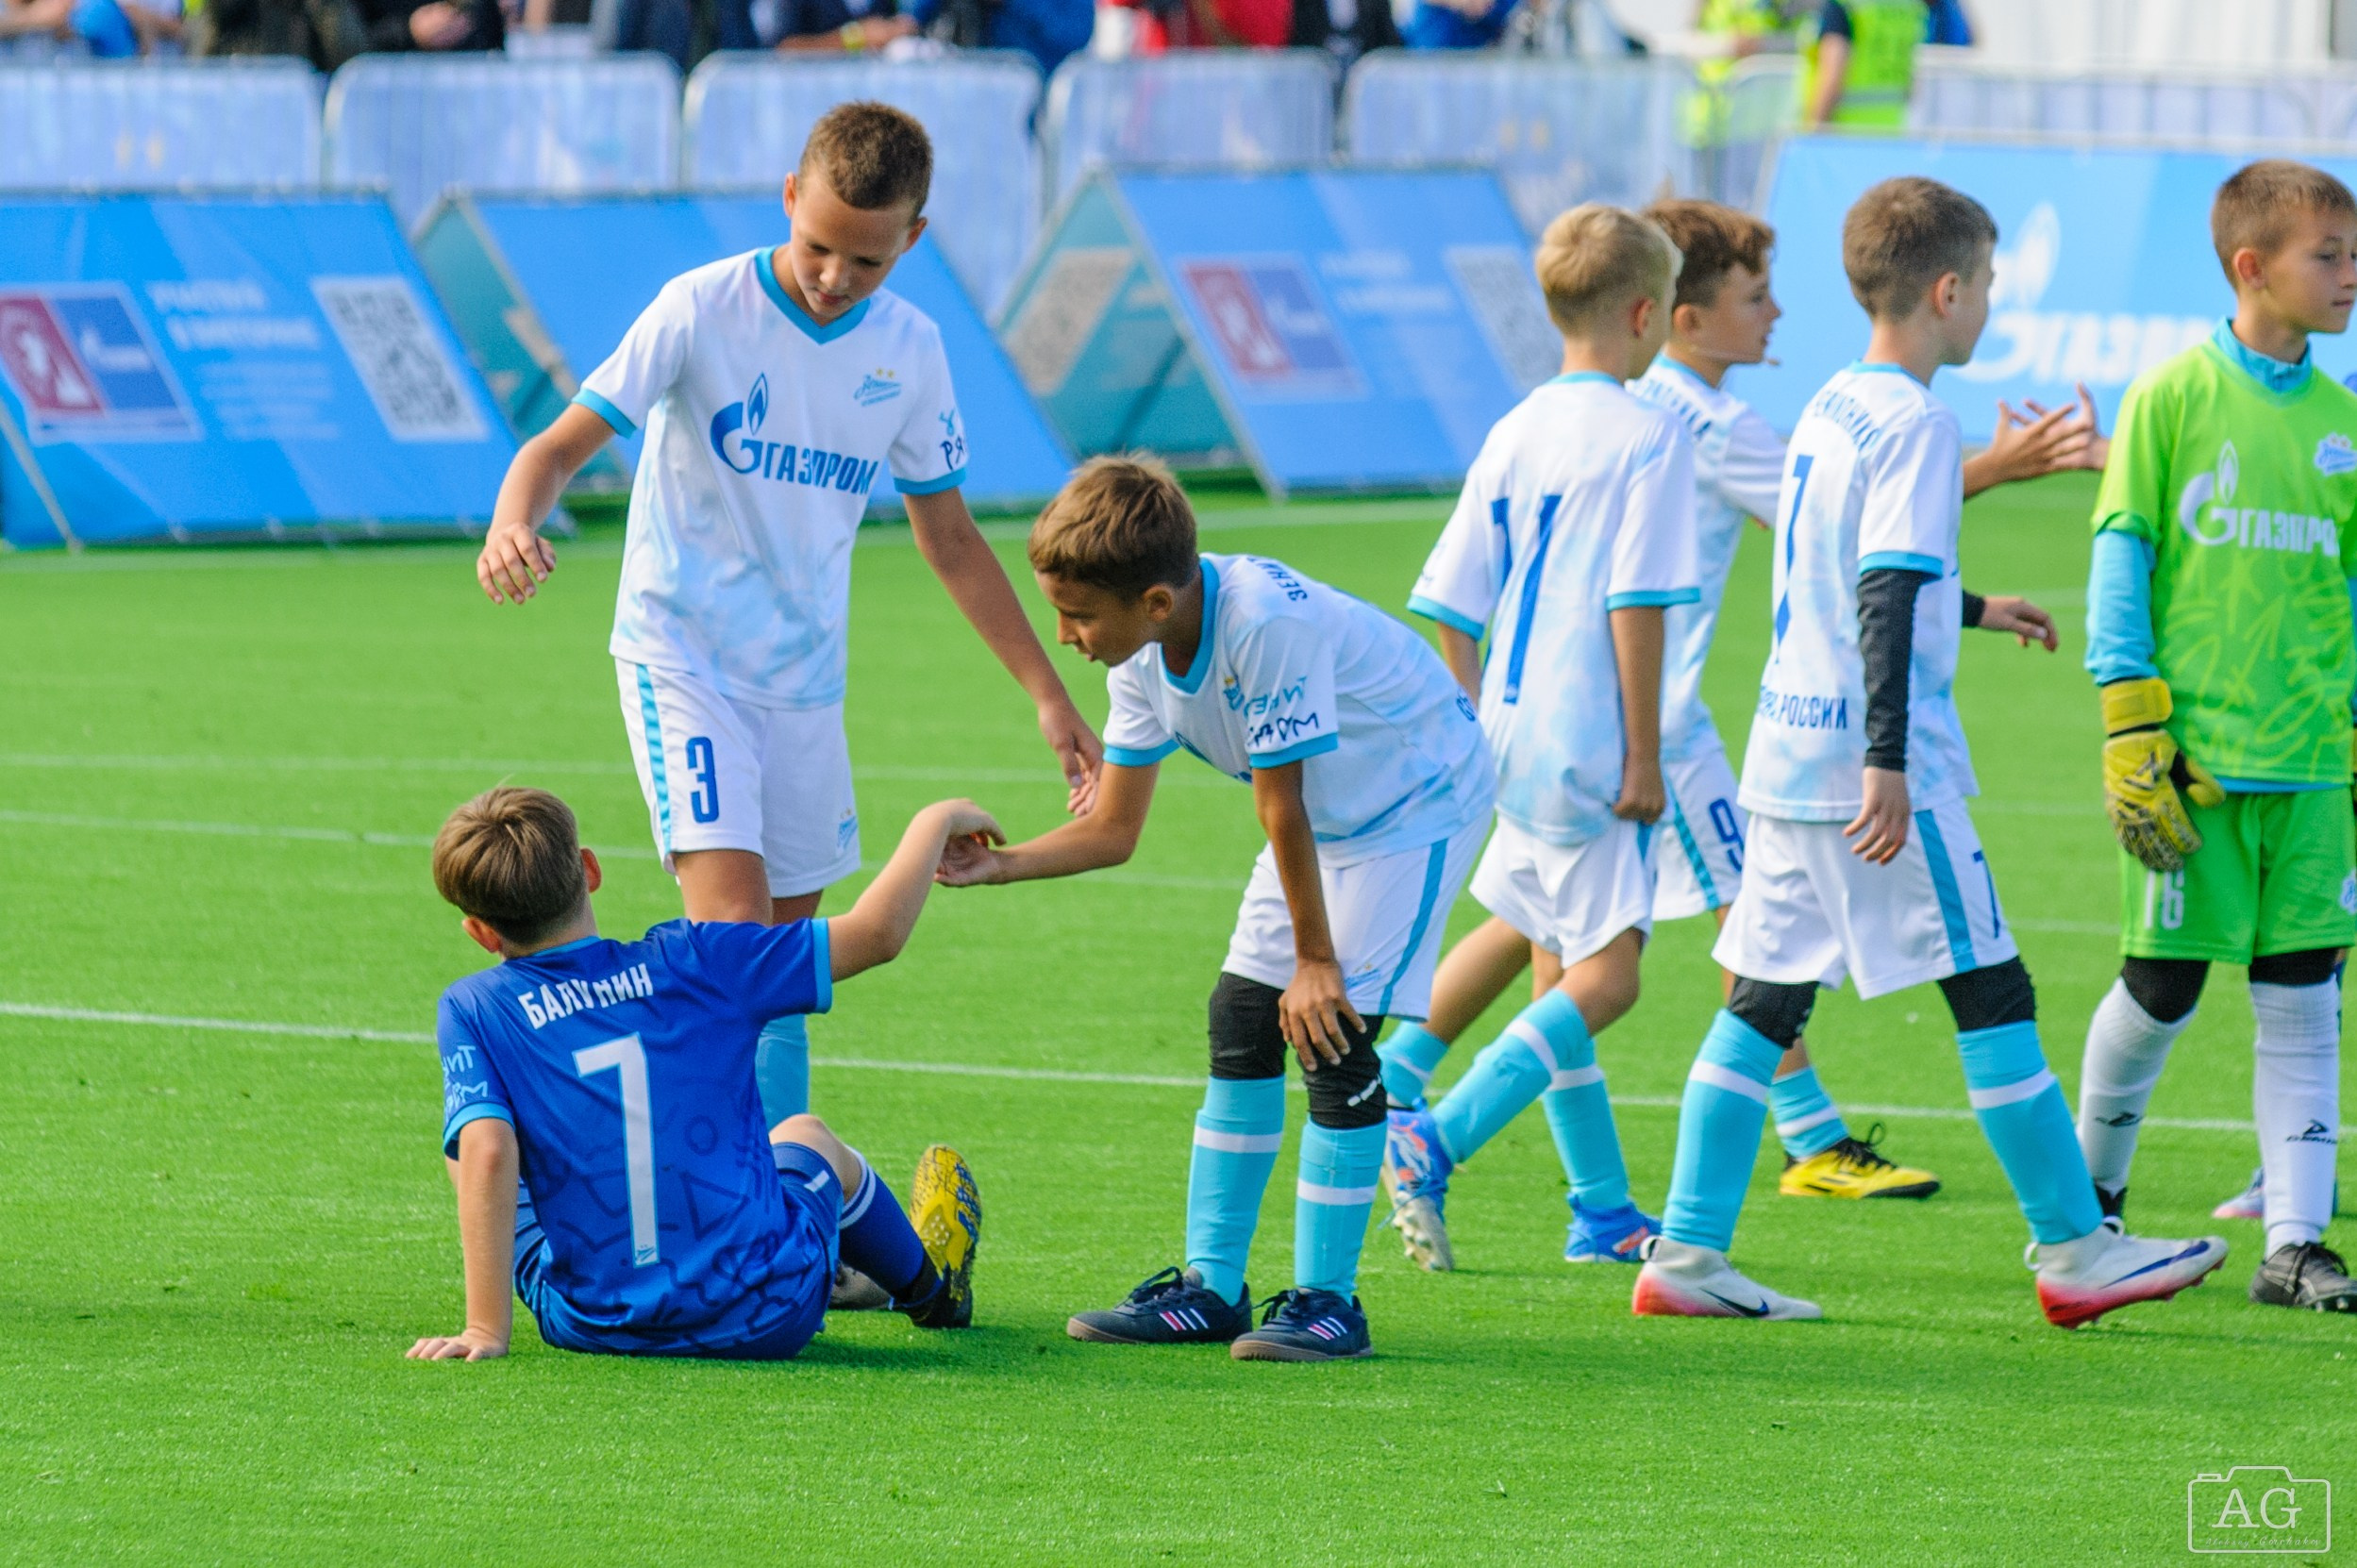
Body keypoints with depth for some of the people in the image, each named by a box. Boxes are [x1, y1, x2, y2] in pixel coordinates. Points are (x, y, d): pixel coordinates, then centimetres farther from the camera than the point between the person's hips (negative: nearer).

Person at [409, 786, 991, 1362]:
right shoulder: (693, 960, -6)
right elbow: (877, 931, 0)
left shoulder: (473, 1011, -8)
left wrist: (486, 1328, -19)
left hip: (595, 1328, -1)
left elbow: (488, 1154, -21)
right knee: (804, 1135, 36)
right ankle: (927, 1287, 64)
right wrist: (935, 822, 18)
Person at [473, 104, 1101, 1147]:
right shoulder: (704, 310, -12)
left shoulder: (909, 352, 2)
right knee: (731, 919, -21)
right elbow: (565, 442, -14)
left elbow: (948, 539, 12)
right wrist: (514, 523, -38)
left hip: (804, 674, 5)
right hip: (681, 656, -5)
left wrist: (1048, 697, 11)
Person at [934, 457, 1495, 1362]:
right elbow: (1114, 830, 0)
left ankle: (1325, 1300, -7)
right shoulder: (1143, 659, -9)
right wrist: (1001, 866, -13)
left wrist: (1315, 958, -20)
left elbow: (1280, 806, -28)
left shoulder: (1267, 623, -36)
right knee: (1242, 1021, 5)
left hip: (1419, 800, -9)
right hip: (1326, 812, 9)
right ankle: (1210, 1288, 12)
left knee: (1334, 1031, -15)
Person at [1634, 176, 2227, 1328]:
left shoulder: (1830, 410, 15)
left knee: (1765, 999, 8)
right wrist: (1889, 761, -25)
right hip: (1870, 763, -9)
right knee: (1992, 994, -1)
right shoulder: (1913, 421, -13)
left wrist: (1969, 610, 41)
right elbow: (1888, 595, -21)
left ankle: (1686, 1254, 4)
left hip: (1788, 751, 9)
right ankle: (2073, 1249, 4)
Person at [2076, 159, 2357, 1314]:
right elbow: (2119, 560, -3)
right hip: (2193, 753, -4)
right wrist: (2132, 729, -9)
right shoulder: (2174, 396, -4)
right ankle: (2090, 1193, 27)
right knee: (2162, 988, 3)